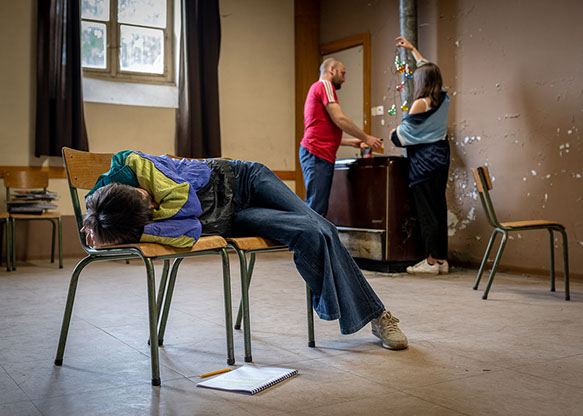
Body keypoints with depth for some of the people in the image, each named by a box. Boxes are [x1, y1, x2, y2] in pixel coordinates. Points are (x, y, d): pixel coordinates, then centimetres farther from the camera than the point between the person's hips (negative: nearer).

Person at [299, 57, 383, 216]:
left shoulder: (317, 88, 30)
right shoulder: (324, 85, -1)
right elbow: (339, 119, -10)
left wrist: (352, 141, 24)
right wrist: (366, 138, -1)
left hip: (323, 156, 10)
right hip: (317, 155, -10)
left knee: (319, 209, 4)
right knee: (316, 210, -15)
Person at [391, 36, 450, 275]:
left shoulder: (421, 103, -14)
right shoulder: (443, 99, 8)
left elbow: (404, 133, -9)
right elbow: (428, 70, 25)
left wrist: (392, 134, 14)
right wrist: (412, 49, 35)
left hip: (424, 160, -8)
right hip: (441, 156, 8)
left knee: (426, 210, -4)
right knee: (439, 207, 10)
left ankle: (431, 261, -2)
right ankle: (442, 259, 14)